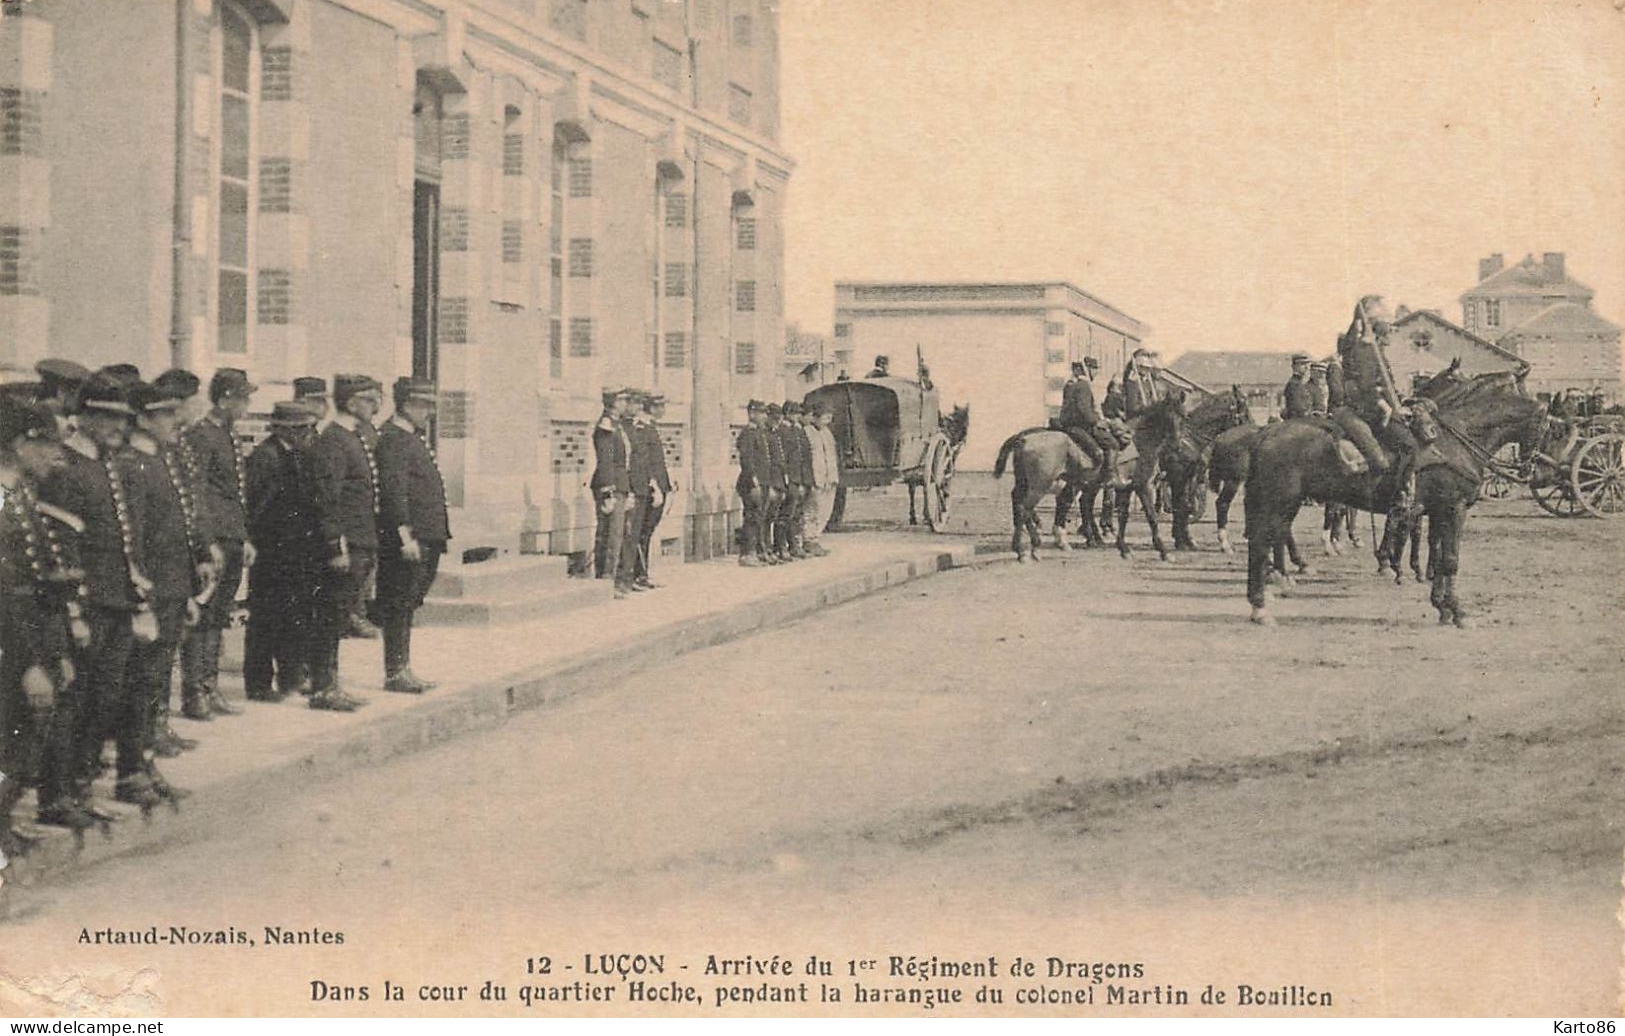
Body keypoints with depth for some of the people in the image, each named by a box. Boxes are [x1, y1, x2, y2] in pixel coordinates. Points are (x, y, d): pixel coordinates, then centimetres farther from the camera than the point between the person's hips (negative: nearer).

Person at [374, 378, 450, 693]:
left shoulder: (413, 439, 18)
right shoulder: (393, 439, -14)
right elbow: (393, 492, -21)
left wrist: (435, 537, 21)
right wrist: (406, 536, -25)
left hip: (425, 540, 10)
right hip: (406, 540, -10)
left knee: (407, 607, 14)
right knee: (399, 607, -4)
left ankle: (402, 669, 21)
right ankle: (395, 673, 0)